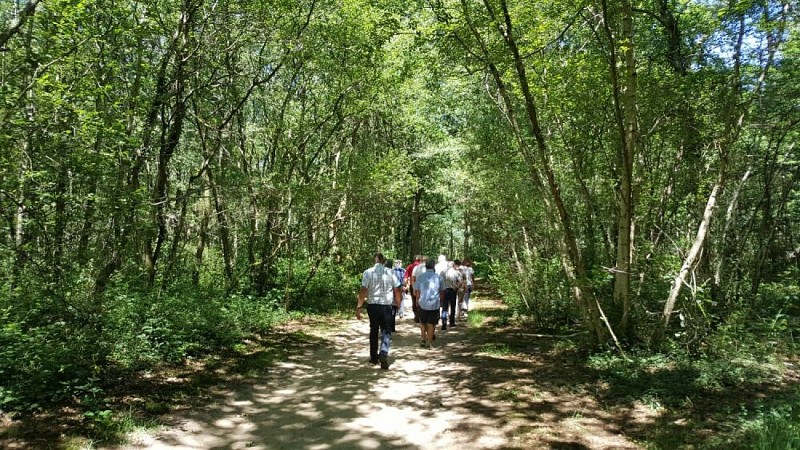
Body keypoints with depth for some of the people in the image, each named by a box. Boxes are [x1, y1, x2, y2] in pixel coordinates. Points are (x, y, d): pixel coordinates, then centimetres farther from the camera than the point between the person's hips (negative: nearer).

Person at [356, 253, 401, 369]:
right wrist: (398, 302, 15)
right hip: (387, 305, -1)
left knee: (374, 331, 17)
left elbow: (363, 291, -12)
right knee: (386, 331, 7)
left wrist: (359, 307, -7)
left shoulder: (368, 272, -6)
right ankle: (384, 353, -18)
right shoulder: (390, 272, -3)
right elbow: (397, 290, 0)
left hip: (372, 305, 1)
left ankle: (374, 357, 26)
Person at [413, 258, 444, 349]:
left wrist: (419, 300, 16)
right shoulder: (438, 277, -2)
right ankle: (429, 342, 9)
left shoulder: (420, 277, -3)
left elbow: (417, 291, 1)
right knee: (431, 324, 7)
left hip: (423, 303, 1)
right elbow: (442, 292, 5)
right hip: (435, 304, 0)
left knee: (423, 322, 19)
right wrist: (440, 301, 20)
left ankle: (424, 339, 18)